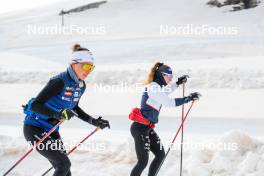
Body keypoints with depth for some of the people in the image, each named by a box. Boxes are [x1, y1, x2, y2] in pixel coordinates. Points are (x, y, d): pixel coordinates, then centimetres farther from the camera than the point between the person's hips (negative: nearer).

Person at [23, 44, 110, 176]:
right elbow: (35, 104, -27)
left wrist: (95, 122, 11)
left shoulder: (81, 86, 1)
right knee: (64, 164, -16)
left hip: (51, 130, 8)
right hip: (34, 128, -8)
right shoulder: (60, 81, -24)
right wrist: (57, 114, -41)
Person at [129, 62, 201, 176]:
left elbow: (164, 93, 36)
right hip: (140, 128, -10)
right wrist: (188, 99, -18)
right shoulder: (153, 87, -16)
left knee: (160, 154, 13)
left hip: (147, 128, 10)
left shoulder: (156, 87, 12)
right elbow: (169, 102, -22)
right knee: (143, 162, -9)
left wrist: (178, 83, 35)